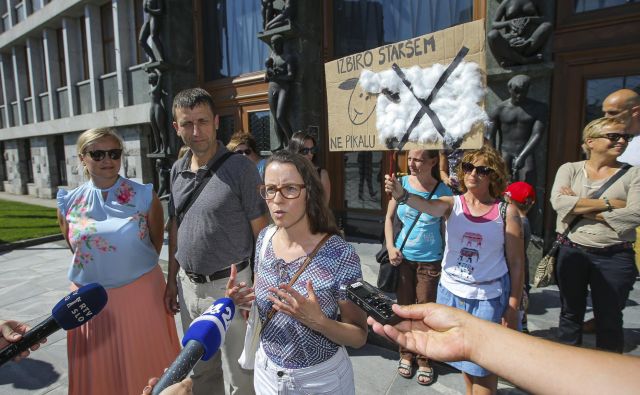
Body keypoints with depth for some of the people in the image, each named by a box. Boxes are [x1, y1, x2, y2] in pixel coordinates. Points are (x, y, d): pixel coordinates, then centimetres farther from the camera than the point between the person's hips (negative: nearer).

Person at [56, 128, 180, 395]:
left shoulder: (144, 196, -7)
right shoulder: (69, 203, -1)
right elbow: (74, 248, 13)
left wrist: (137, 270, 9)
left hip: (141, 293, -2)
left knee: (145, 364, 13)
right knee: (98, 370, 17)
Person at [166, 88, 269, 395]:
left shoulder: (240, 169, -13)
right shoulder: (177, 170, 6)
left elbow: (262, 234, -12)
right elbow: (175, 229, 14)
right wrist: (172, 280, 14)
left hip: (229, 285, -5)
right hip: (188, 285, 6)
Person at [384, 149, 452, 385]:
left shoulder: (443, 191, -10)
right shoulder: (402, 183, -5)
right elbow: (389, 217, 4)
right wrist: (390, 246, -5)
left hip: (430, 261, -2)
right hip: (402, 257, 2)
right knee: (404, 307, 15)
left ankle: (423, 359, 31)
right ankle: (406, 354, 36)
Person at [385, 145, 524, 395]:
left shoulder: (506, 211, -9)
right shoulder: (452, 204, -6)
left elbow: (516, 262, -5)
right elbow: (427, 206, -29)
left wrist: (513, 307, -5)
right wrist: (402, 195, -50)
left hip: (490, 296, -2)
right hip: (452, 291, 3)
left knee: (483, 361, 9)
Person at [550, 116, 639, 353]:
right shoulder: (570, 169, 3)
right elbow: (558, 202, -14)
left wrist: (580, 207, -14)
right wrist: (608, 203, -15)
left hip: (614, 257, -1)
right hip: (572, 252, 1)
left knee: (609, 320, 11)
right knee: (570, 314, 16)